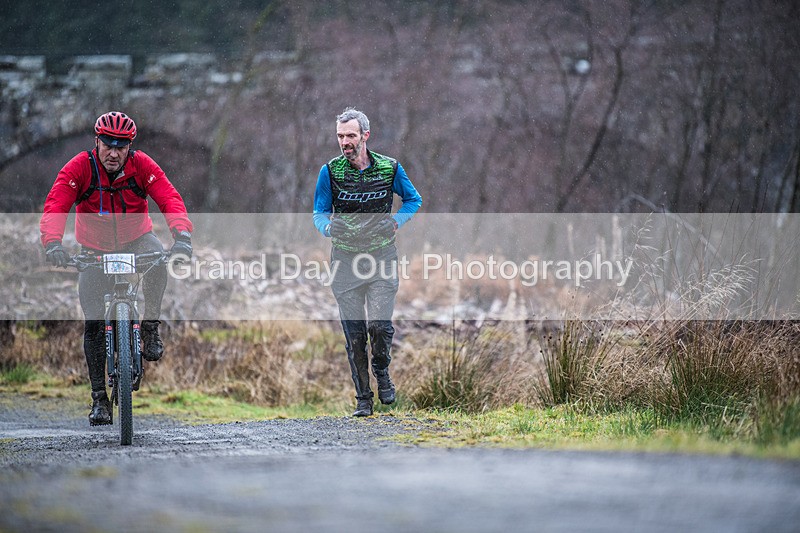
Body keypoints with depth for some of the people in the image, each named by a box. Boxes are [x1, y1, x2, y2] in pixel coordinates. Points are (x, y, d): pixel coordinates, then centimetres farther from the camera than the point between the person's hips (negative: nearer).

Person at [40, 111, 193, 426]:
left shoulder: (142, 165, -19)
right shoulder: (79, 168, -21)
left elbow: (170, 199, -29)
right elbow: (55, 206, -30)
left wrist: (182, 236, -47)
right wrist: (53, 243, -49)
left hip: (136, 239, 0)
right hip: (95, 249, 0)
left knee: (157, 261, -36)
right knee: (93, 324, -7)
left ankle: (150, 329, -14)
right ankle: (99, 398, 3)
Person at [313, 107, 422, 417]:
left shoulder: (389, 168, -1)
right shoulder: (330, 171, -3)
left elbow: (413, 199, 14)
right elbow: (319, 212, 5)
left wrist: (397, 222, -3)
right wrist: (329, 227, -17)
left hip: (382, 256, 0)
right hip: (345, 260, 1)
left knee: (380, 324, -14)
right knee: (354, 333, 1)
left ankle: (381, 371, 18)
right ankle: (363, 399, 13)